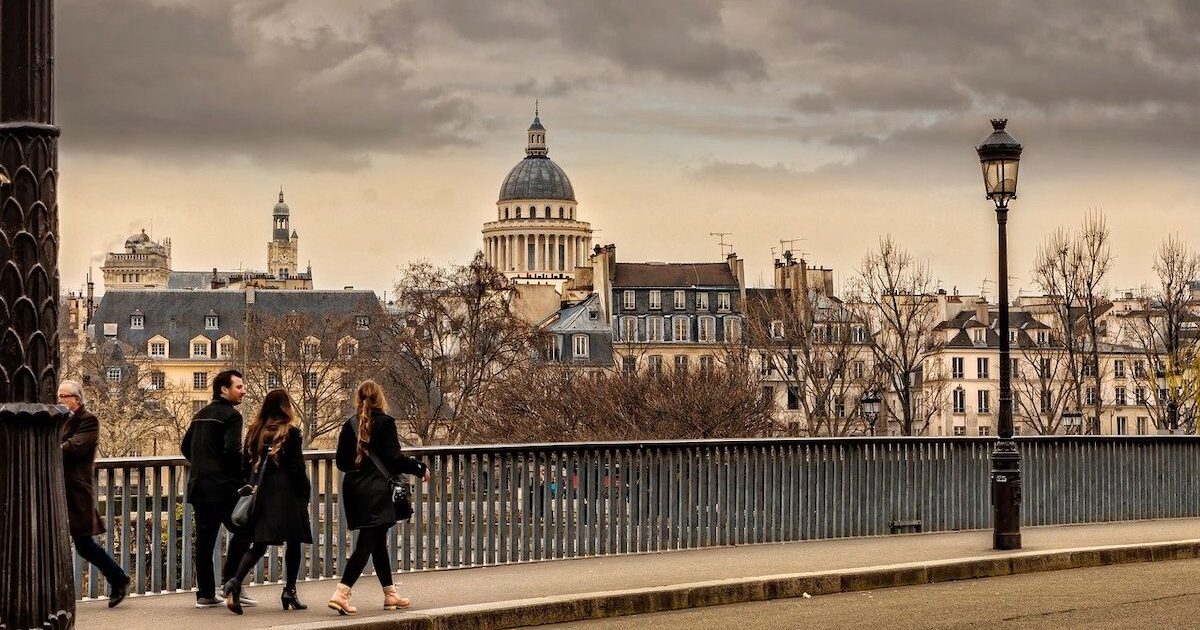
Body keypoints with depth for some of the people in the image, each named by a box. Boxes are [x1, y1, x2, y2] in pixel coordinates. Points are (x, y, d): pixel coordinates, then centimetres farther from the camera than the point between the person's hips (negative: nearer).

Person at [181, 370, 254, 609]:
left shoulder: (201, 415, 17)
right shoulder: (230, 415, -9)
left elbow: (185, 447, 21)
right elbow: (232, 450, -20)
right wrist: (244, 473, -6)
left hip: (199, 485, 8)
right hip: (223, 486, -8)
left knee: (205, 539, 8)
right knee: (242, 531, 2)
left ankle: (205, 594, 9)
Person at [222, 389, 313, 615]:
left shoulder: (254, 432, 6)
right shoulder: (291, 432, -7)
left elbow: (246, 464, 9)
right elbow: (297, 468, -10)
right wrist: (305, 493, -2)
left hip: (260, 495, 4)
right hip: (286, 495, -4)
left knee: (258, 544, 4)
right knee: (294, 542, 11)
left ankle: (235, 583, -18)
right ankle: (289, 591, 12)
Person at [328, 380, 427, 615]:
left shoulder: (350, 424, 6)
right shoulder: (385, 422, -10)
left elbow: (341, 462, 9)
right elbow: (395, 459, -12)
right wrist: (420, 468, 2)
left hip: (354, 489, 6)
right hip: (375, 492, -6)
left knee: (378, 542, 16)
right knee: (367, 543, -7)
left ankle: (390, 594, 22)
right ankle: (341, 593, -18)